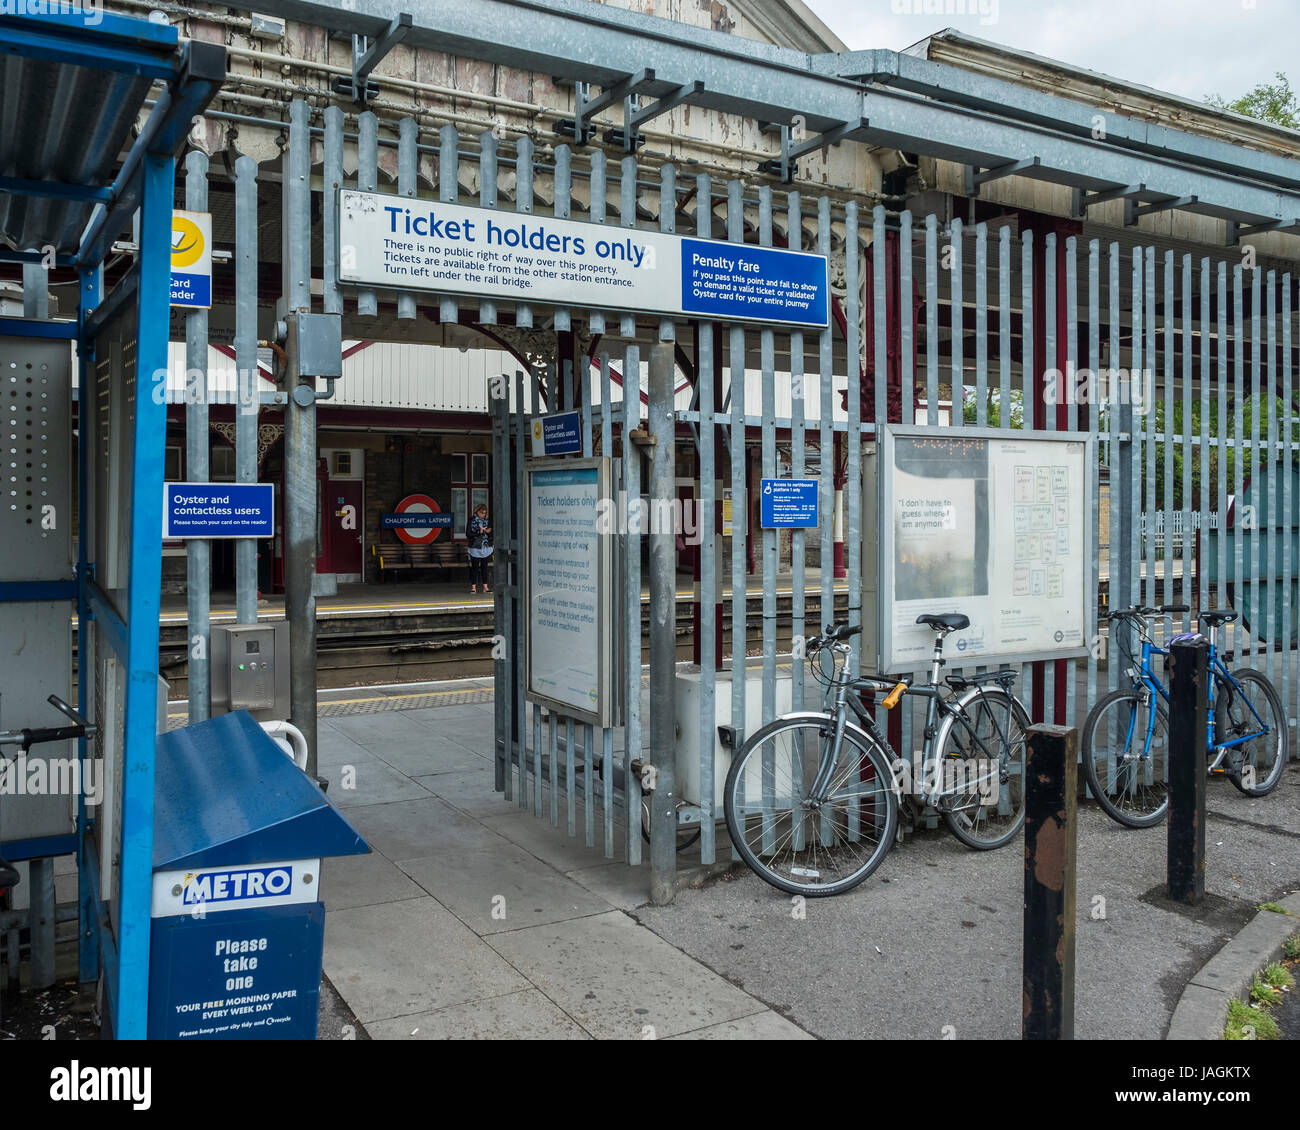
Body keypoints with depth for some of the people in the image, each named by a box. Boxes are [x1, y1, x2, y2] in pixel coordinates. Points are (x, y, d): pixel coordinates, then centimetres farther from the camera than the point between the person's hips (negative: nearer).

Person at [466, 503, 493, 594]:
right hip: (475, 548, -3)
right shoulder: (471, 521, 0)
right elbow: (468, 534, -7)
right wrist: (479, 532, -16)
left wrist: (488, 531, -12)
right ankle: (473, 586, 4)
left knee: (484, 567, 5)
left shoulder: (487, 521, 10)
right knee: (475, 567, -1)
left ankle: (485, 587, 7)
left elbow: (491, 534, 11)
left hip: (486, 548, 3)